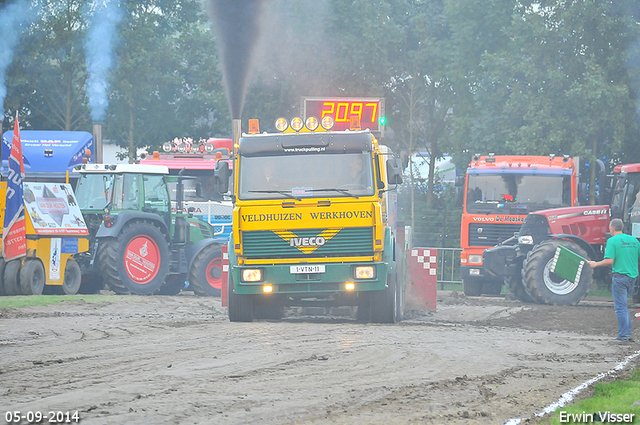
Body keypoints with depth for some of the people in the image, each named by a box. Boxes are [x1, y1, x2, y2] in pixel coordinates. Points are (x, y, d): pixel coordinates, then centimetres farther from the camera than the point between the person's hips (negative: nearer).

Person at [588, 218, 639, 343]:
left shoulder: (612, 240, -8)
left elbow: (609, 260, -16)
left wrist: (596, 264, -2)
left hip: (620, 276, -6)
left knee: (621, 307, -2)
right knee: (623, 306, 18)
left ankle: (624, 335, -4)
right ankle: (627, 333, 15)